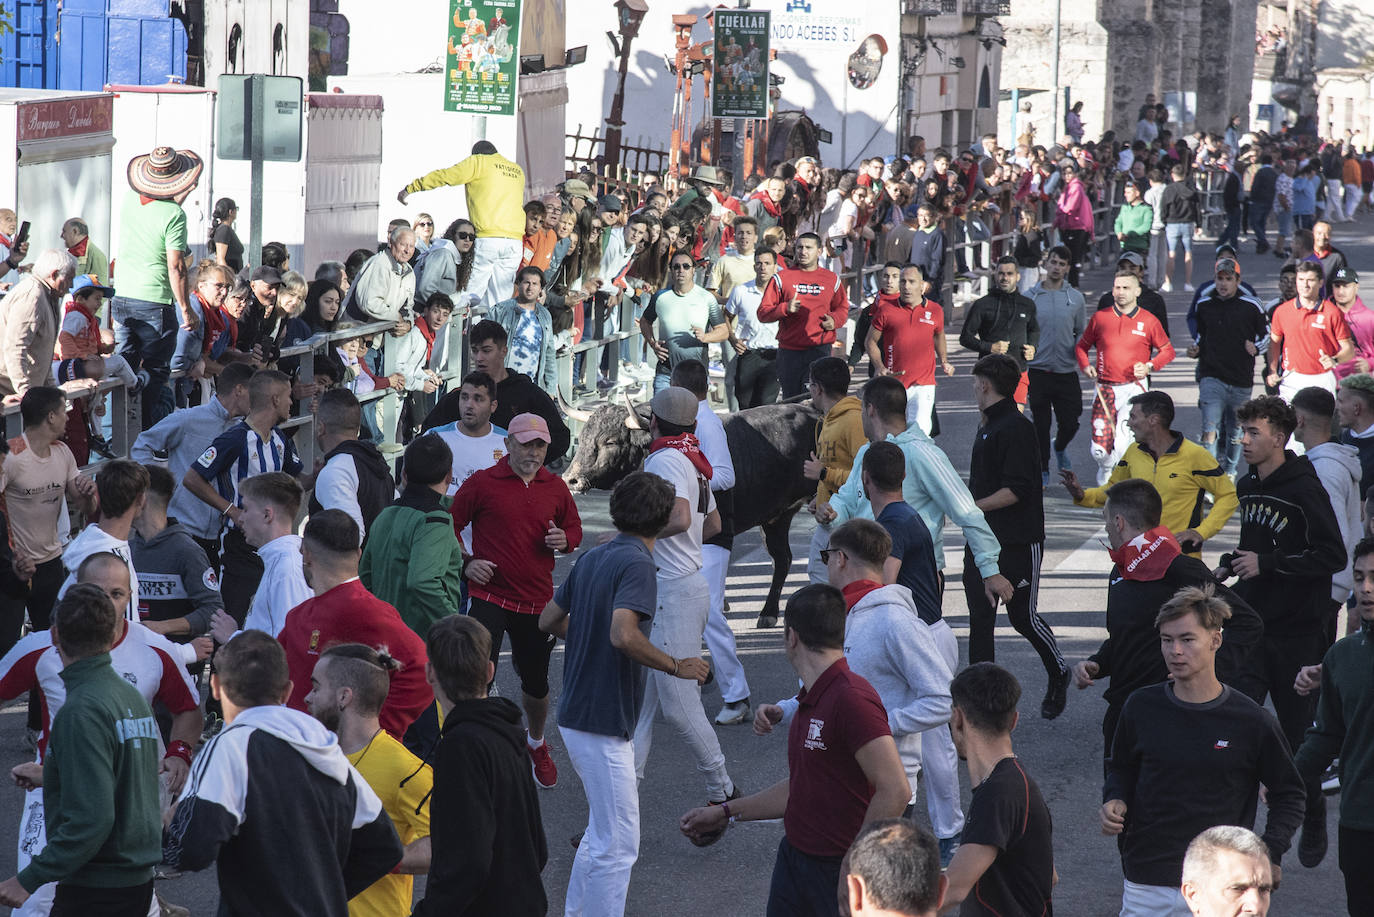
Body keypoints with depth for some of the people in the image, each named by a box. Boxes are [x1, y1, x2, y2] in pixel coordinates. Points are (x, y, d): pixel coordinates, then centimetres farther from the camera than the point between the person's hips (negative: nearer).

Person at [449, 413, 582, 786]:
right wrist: (465, 563, -8)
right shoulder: (482, 483, -5)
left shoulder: (556, 488, 6)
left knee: (536, 682, 16)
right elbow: (450, 524, 3)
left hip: (537, 600, 4)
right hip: (489, 596, -4)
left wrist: (564, 540, -4)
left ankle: (536, 743, 41)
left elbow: (574, 528, 19)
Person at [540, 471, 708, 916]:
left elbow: (549, 620, 19)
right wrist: (676, 666, -19)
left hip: (577, 713, 10)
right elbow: (624, 635, -31)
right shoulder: (635, 562, -17)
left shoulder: (593, 557, 10)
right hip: (602, 722, -10)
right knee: (618, 845, -4)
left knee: (602, 834, 21)